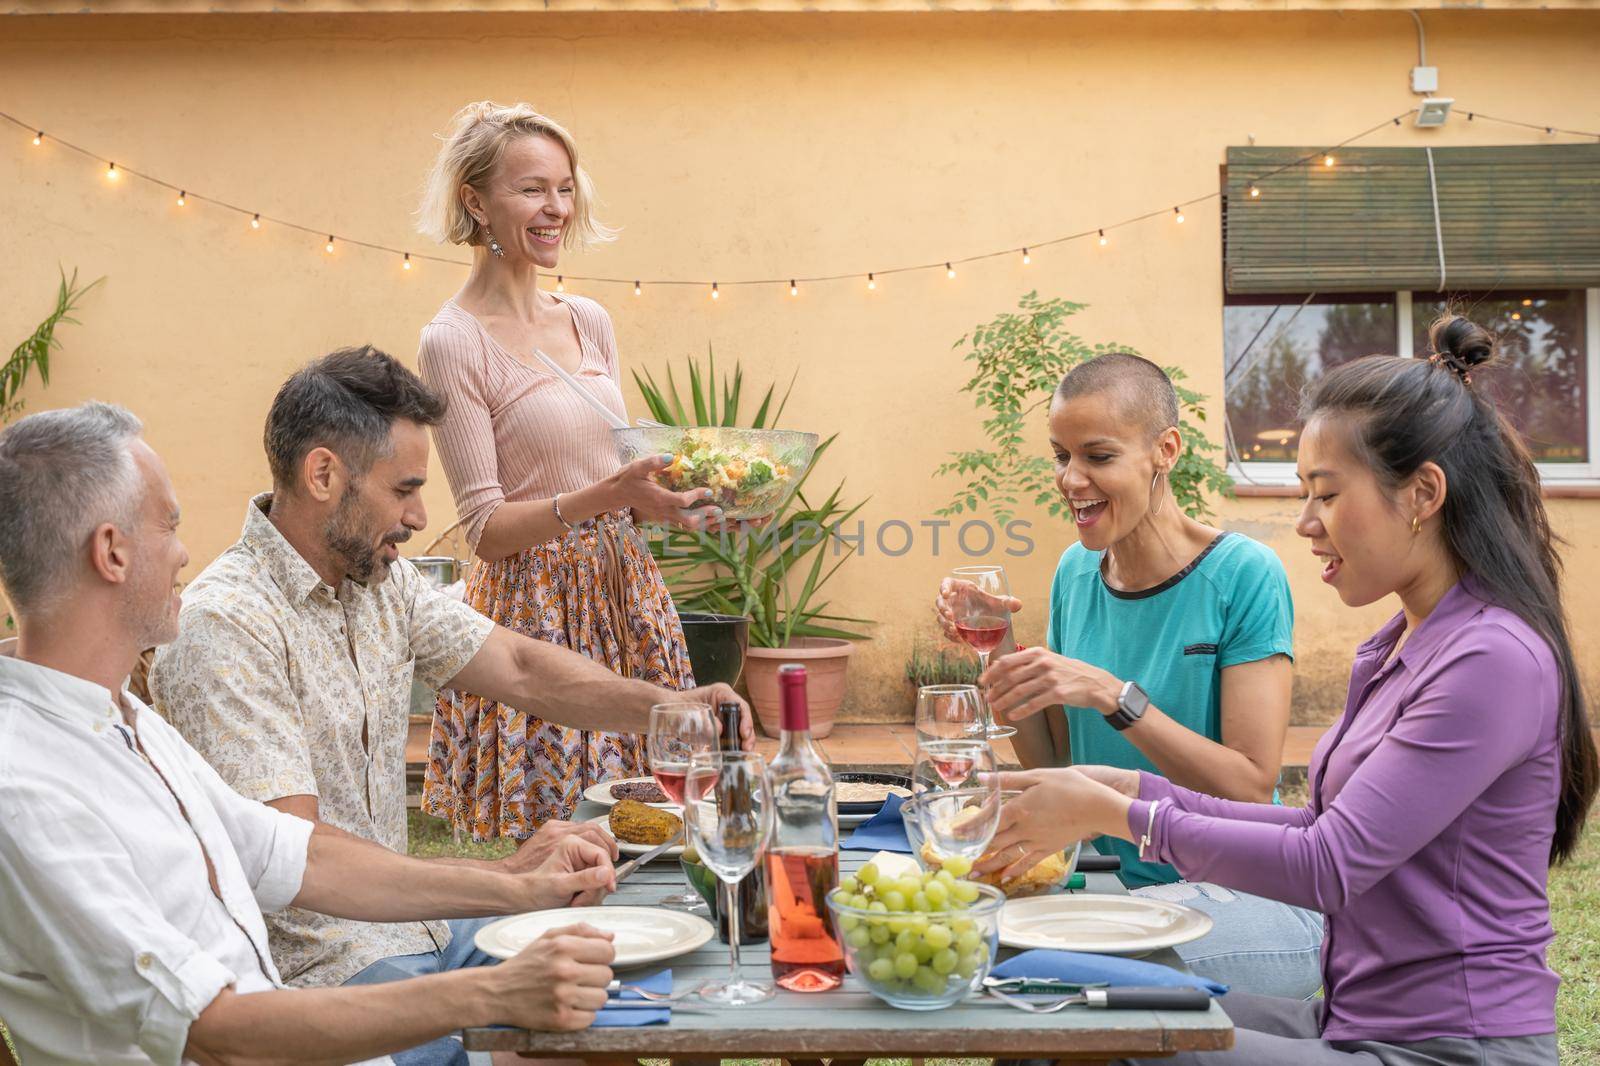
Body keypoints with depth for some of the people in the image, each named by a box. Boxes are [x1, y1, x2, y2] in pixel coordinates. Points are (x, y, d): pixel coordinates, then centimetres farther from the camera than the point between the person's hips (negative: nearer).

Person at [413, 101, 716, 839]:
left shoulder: (590, 322, 11)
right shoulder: (453, 342, -9)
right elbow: (486, 527, -12)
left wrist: (670, 497, -1)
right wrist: (598, 498, -25)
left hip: (625, 595, 6)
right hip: (534, 609, -6)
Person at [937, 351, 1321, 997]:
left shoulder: (1243, 574, -12)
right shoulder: (1077, 571, 6)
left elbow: (1252, 787, -18)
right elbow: (1052, 764, 10)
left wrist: (1111, 695, -26)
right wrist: (1003, 653, -6)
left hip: (1238, 895, -5)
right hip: (1113, 883, 5)